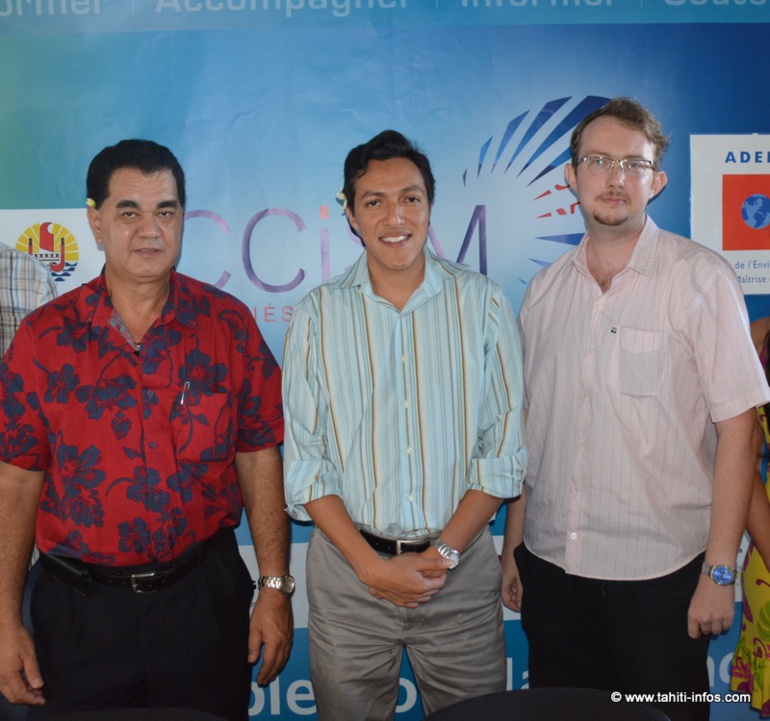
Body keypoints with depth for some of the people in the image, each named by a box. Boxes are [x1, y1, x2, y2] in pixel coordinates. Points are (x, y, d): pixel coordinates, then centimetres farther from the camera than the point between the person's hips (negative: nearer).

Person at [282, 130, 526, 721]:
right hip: (349, 569, 0)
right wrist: (370, 563, -9)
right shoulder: (317, 315, 0)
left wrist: (444, 551, -9)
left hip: (463, 567, 0)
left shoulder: (483, 303, 0)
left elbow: (505, 444, -1)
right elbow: (304, 459, -1)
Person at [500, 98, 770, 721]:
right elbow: (530, 428, 9)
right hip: (551, 565, 4)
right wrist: (513, 546, 9)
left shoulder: (701, 279, -7)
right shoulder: (545, 289, 6)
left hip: (658, 572, -4)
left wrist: (719, 571, -11)